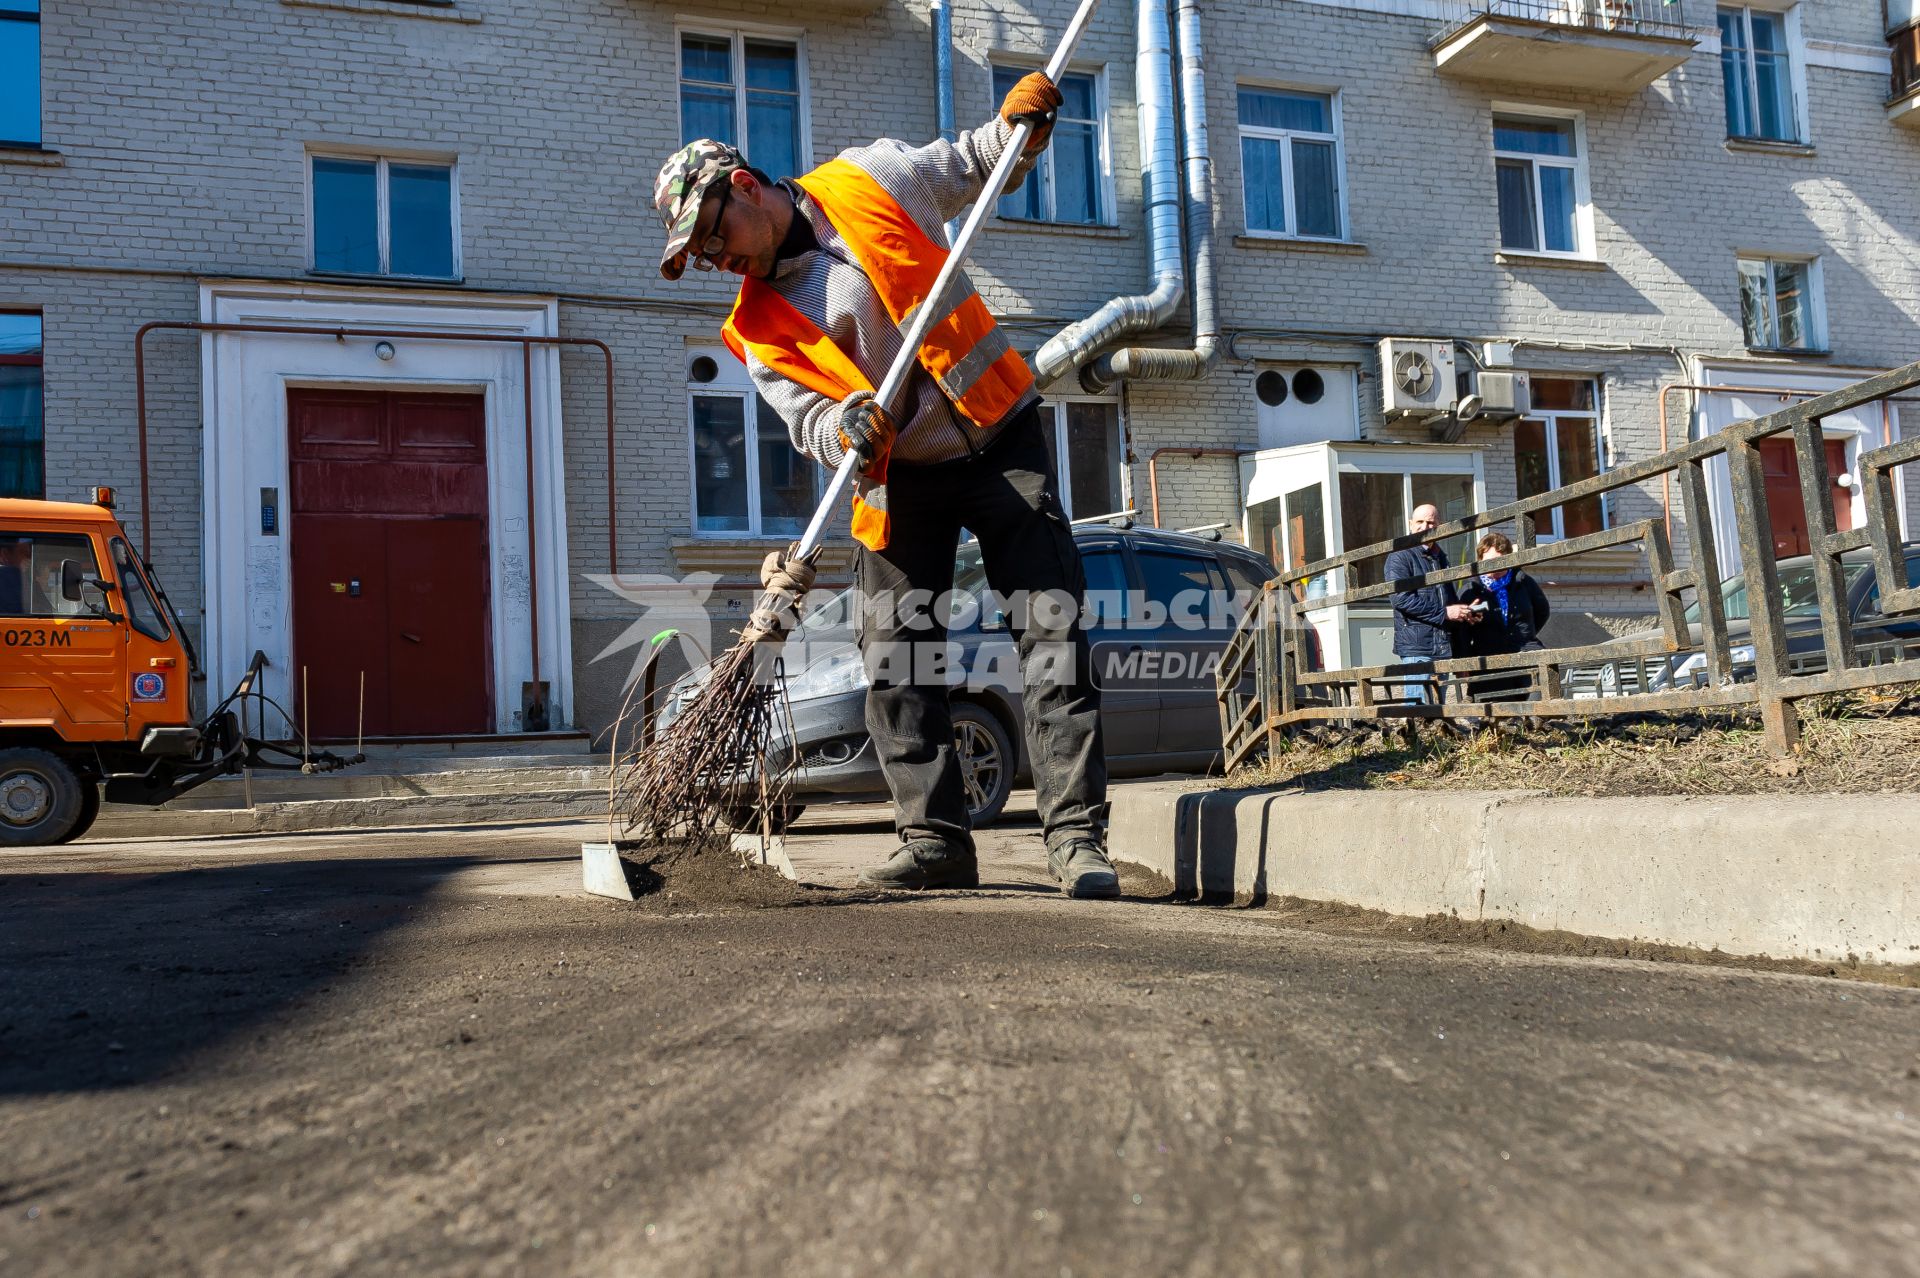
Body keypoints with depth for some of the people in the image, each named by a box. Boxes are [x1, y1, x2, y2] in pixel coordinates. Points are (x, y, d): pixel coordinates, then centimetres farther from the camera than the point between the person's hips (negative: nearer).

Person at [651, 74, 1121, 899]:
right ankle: (936, 842, 4)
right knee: (894, 654, -5)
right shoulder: (760, 329, 1)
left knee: (1053, 630, -9)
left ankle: (1076, 838, -6)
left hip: (1003, 439, -2)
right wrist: (849, 431, -32)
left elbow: (975, 166, 15)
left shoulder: (872, 178, -1)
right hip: (902, 472, 2)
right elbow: (808, 418, -11)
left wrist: (1016, 124, -4)